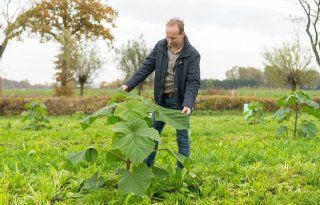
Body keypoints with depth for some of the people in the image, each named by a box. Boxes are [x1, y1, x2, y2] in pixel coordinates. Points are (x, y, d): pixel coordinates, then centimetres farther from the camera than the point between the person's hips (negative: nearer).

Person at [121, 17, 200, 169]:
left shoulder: (192, 54, -14)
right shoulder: (160, 46, -3)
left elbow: (193, 82, -19)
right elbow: (146, 67, 0)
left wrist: (188, 104, -33)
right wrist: (129, 85, -10)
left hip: (180, 102, -4)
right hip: (161, 100, 4)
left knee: (182, 139, 3)